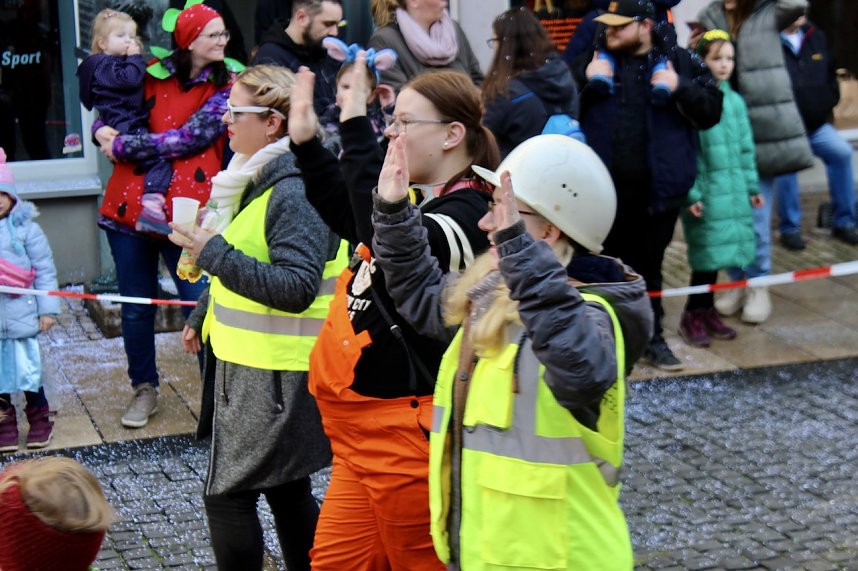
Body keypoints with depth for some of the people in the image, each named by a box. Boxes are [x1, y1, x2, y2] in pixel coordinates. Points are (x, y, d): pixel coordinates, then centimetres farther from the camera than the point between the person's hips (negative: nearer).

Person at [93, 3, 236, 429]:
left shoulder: (226, 87, 0)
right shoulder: (154, 74, 10)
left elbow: (191, 138, -11)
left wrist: (123, 145, -9)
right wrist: (103, 130, -1)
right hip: (130, 205, 3)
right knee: (135, 308, 11)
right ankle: (144, 389, 27)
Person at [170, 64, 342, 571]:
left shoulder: (295, 192, -21)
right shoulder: (259, 181, 11)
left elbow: (295, 288, -29)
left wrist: (215, 254, -28)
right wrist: (203, 316, 31)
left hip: (273, 375, -10)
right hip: (249, 363, 10)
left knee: (229, 495, -3)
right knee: (287, 488, 18)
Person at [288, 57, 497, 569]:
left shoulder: (467, 215, -19)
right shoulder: (416, 200, 10)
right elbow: (348, 213, 31)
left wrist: (356, 127, -35)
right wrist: (306, 142, 21)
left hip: (405, 434, -10)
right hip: (362, 431, 10)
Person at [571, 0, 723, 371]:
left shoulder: (679, 62, 0)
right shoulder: (593, 58, 3)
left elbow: (711, 111, -3)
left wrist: (679, 89, -18)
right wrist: (584, 80, -13)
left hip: (656, 188, 0)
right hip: (603, 188, 0)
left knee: (648, 267, 12)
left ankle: (652, 338, 25)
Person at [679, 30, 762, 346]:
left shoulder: (735, 101, 9)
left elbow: (746, 148, 16)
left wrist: (752, 186, 14)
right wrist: (691, 193, -15)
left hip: (733, 190, 6)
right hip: (705, 191, -6)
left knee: (719, 252, 10)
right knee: (707, 252, -3)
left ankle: (706, 310, 23)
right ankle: (693, 315, 11)